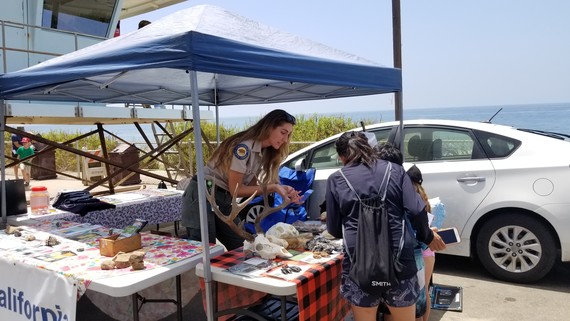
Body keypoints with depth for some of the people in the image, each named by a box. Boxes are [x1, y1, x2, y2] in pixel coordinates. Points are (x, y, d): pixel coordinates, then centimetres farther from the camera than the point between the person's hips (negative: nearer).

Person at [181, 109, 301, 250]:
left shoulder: (263, 152, 4)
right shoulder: (243, 148, -23)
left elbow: (251, 186, 0)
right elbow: (236, 190, -18)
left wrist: (282, 190, -11)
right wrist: (273, 187, -20)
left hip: (223, 201, 9)